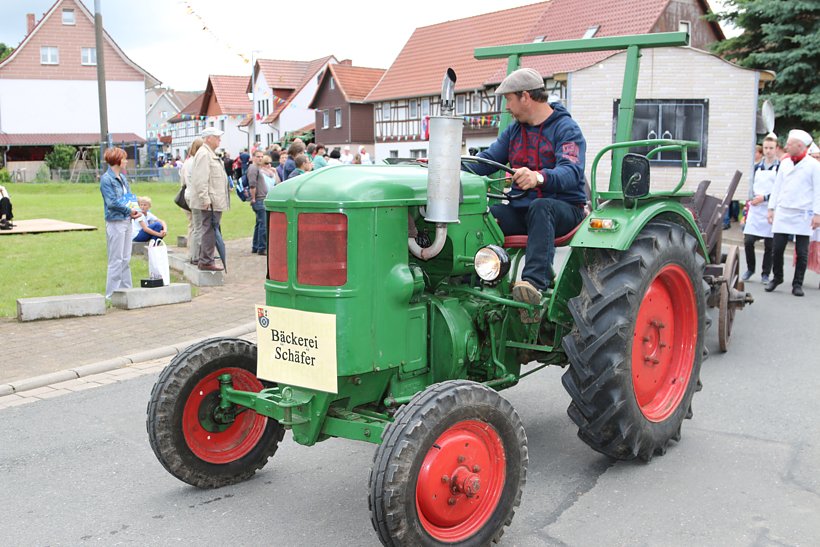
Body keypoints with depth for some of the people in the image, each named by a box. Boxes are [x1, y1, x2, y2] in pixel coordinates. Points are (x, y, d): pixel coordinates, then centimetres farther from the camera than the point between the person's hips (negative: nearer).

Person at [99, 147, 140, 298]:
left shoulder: (122, 177, 12)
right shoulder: (106, 179, -11)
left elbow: (130, 196, 17)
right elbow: (112, 202, -16)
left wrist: (135, 210, -1)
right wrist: (129, 210, -11)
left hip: (127, 221, 8)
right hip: (115, 222, -8)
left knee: (126, 259, 13)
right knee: (116, 259, -2)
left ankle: (125, 289, 21)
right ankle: (112, 293, 5)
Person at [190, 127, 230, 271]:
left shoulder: (210, 154, 20)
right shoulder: (204, 154, -13)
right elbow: (200, 180, -20)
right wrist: (205, 199, -22)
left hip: (213, 202, 11)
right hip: (210, 202, -11)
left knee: (209, 231, 15)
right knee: (210, 231, -7)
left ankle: (204, 260, 23)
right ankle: (206, 262, -3)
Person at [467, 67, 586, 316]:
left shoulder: (567, 129, -7)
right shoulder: (514, 131, 16)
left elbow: (571, 172, -25)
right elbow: (486, 161, 9)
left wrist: (539, 177, -47)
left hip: (563, 208, -6)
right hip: (520, 209, 6)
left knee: (540, 207, -41)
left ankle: (535, 282, -54)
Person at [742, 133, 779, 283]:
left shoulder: (780, 168, -1)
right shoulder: (757, 167, 13)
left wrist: (764, 198, -14)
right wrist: (751, 200, 7)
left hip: (771, 211, -3)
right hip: (755, 210, 4)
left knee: (769, 245, 2)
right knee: (748, 241, -3)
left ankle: (765, 274, 13)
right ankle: (750, 269, 17)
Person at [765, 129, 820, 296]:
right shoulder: (785, 163, 12)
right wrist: (772, 208, 11)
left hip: (803, 215, -3)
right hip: (782, 213, 4)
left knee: (802, 252, 1)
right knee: (777, 248, 1)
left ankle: (797, 284, 10)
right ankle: (777, 278, 19)